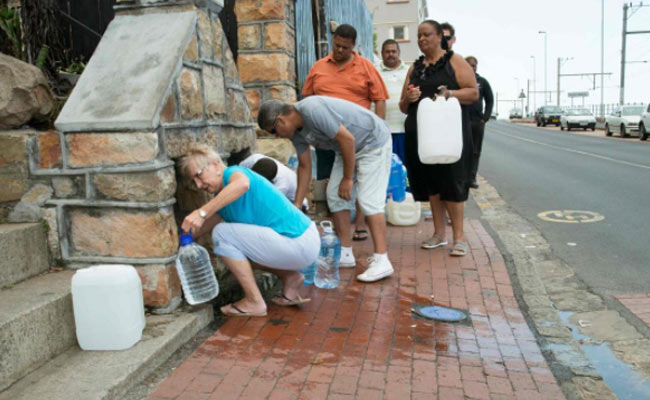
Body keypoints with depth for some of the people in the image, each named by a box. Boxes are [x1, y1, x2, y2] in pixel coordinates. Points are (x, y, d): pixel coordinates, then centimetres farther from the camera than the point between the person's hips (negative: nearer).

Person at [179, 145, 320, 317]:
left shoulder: (233, 172, -10)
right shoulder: (222, 198, 18)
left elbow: (242, 184, -36)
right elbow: (199, 229, 19)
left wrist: (202, 212, -38)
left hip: (299, 244, -10)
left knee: (222, 233, -12)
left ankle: (254, 302, -6)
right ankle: (290, 277, 17)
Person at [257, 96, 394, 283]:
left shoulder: (313, 110, -29)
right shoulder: (296, 131, 0)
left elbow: (347, 139, -28)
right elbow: (305, 166, 7)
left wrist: (348, 178, -18)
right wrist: (296, 206, 6)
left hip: (373, 142, -9)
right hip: (348, 148, 9)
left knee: (368, 200, -16)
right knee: (335, 195, 5)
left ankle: (381, 261, -13)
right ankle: (345, 254, 12)